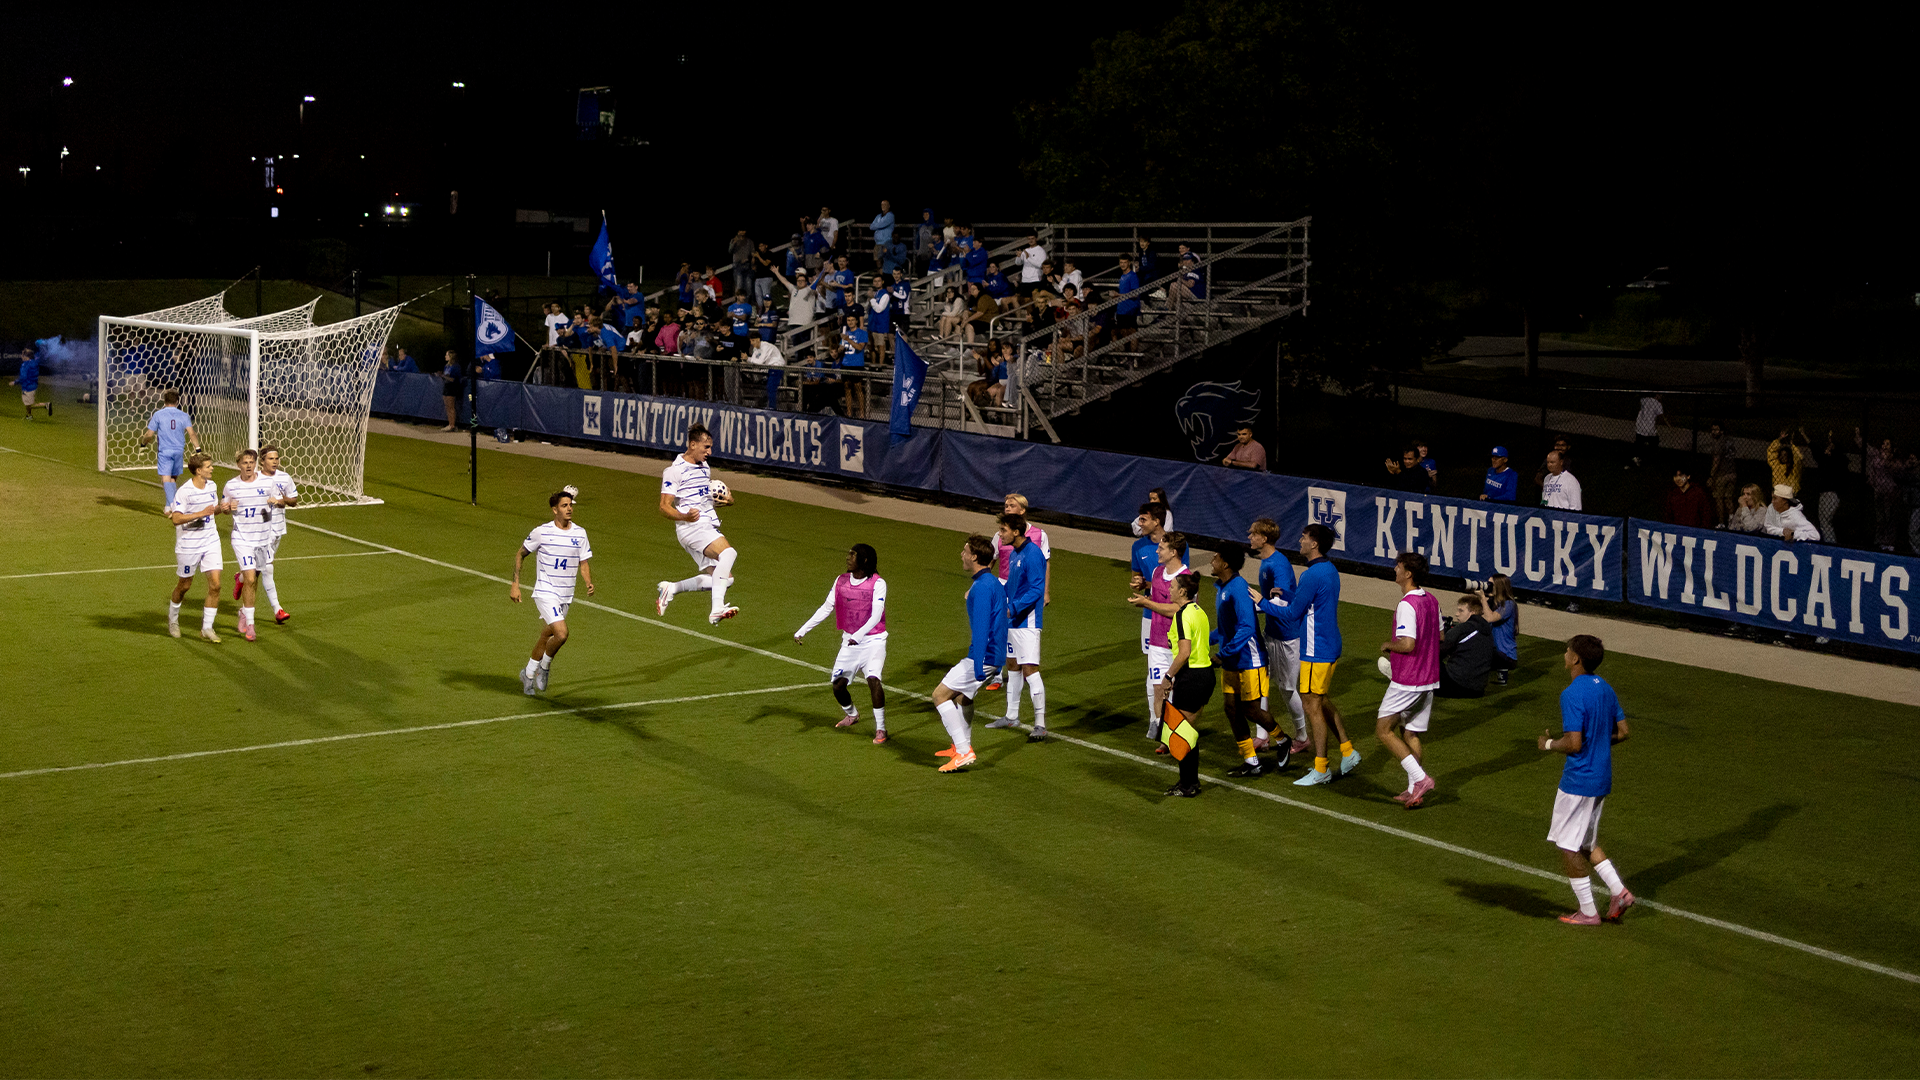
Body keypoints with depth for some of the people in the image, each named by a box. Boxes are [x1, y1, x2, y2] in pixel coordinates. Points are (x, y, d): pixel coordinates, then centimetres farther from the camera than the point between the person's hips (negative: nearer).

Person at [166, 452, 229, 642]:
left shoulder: (212, 486, 4)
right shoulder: (184, 491, -17)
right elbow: (176, 518, -24)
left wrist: (220, 508, -1)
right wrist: (201, 513, -30)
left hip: (210, 542, 5)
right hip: (188, 545, -5)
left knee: (215, 584, -7)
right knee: (184, 585, 11)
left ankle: (207, 628, 3)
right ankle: (173, 620, 38)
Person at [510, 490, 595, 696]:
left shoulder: (579, 533, 2)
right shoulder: (542, 532, -10)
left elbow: (584, 563, 7)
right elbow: (520, 554, 2)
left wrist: (589, 583, -13)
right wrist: (515, 584, -3)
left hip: (566, 595, 5)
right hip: (545, 592, -5)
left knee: (547, 635, 15)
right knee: (561, 634, -20)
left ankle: (528, 673, 35)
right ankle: (544, 667, 6)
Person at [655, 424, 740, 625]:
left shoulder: (705, 467, 18)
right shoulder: (674, 471, -8)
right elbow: (664, 507, -12)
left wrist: (726, 500, 9)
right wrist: (685, 516, -32)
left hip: (709, 528, 9)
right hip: (691, 527, -9)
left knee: (724, 578, 5)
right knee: (728, 552, -31)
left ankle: (671, 589, 19)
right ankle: (717, 609, -37)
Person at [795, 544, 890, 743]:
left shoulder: (877, 583, -13)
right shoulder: (841, 581, 3)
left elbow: (876, 615, -22)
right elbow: (825, 609, 8)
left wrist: (859, 635, -37)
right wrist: (802, 630, 4)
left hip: (873, 640, -5)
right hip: (849, 640, 5)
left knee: (873, 679, -25)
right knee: (838, 684, 2)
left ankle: (880, 728, -12)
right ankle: (852, 715, 35)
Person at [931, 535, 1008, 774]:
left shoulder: (982, 588, -20)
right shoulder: (994, 582, 12)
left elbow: (981, 629, -24)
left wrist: (978, 667, -26)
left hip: (984, 656, -10)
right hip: (996, 653, 10)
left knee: (941, 695, -5)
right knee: (963, 694, 27)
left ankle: (963, 752, -9)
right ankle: (962, 747, 41)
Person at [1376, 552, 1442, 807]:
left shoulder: (1407, 605, -20)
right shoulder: (1431, 600, 8)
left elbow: (1407, 644, -27)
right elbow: (1439, 635, 20)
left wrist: (1388, 645, -7)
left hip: (1407, 682, -9)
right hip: (1428, 679, 9)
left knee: (1384, 729, 1)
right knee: (1410, 734, 14)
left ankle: (1420, 777, -8)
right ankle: (1414, 791, 13)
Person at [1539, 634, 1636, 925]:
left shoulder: (1572, 694, -21)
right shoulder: (1604, 688, 6)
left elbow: (1573, 743, -24)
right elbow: (1623, 732, 11)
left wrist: (1548, 744, -6)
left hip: (1578, 781, -9)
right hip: (1602, 779, 9)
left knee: (1568, 846, 4)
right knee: (1586, 843, 22)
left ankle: (1588, 912, 10)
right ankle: (1619, 892, 13)